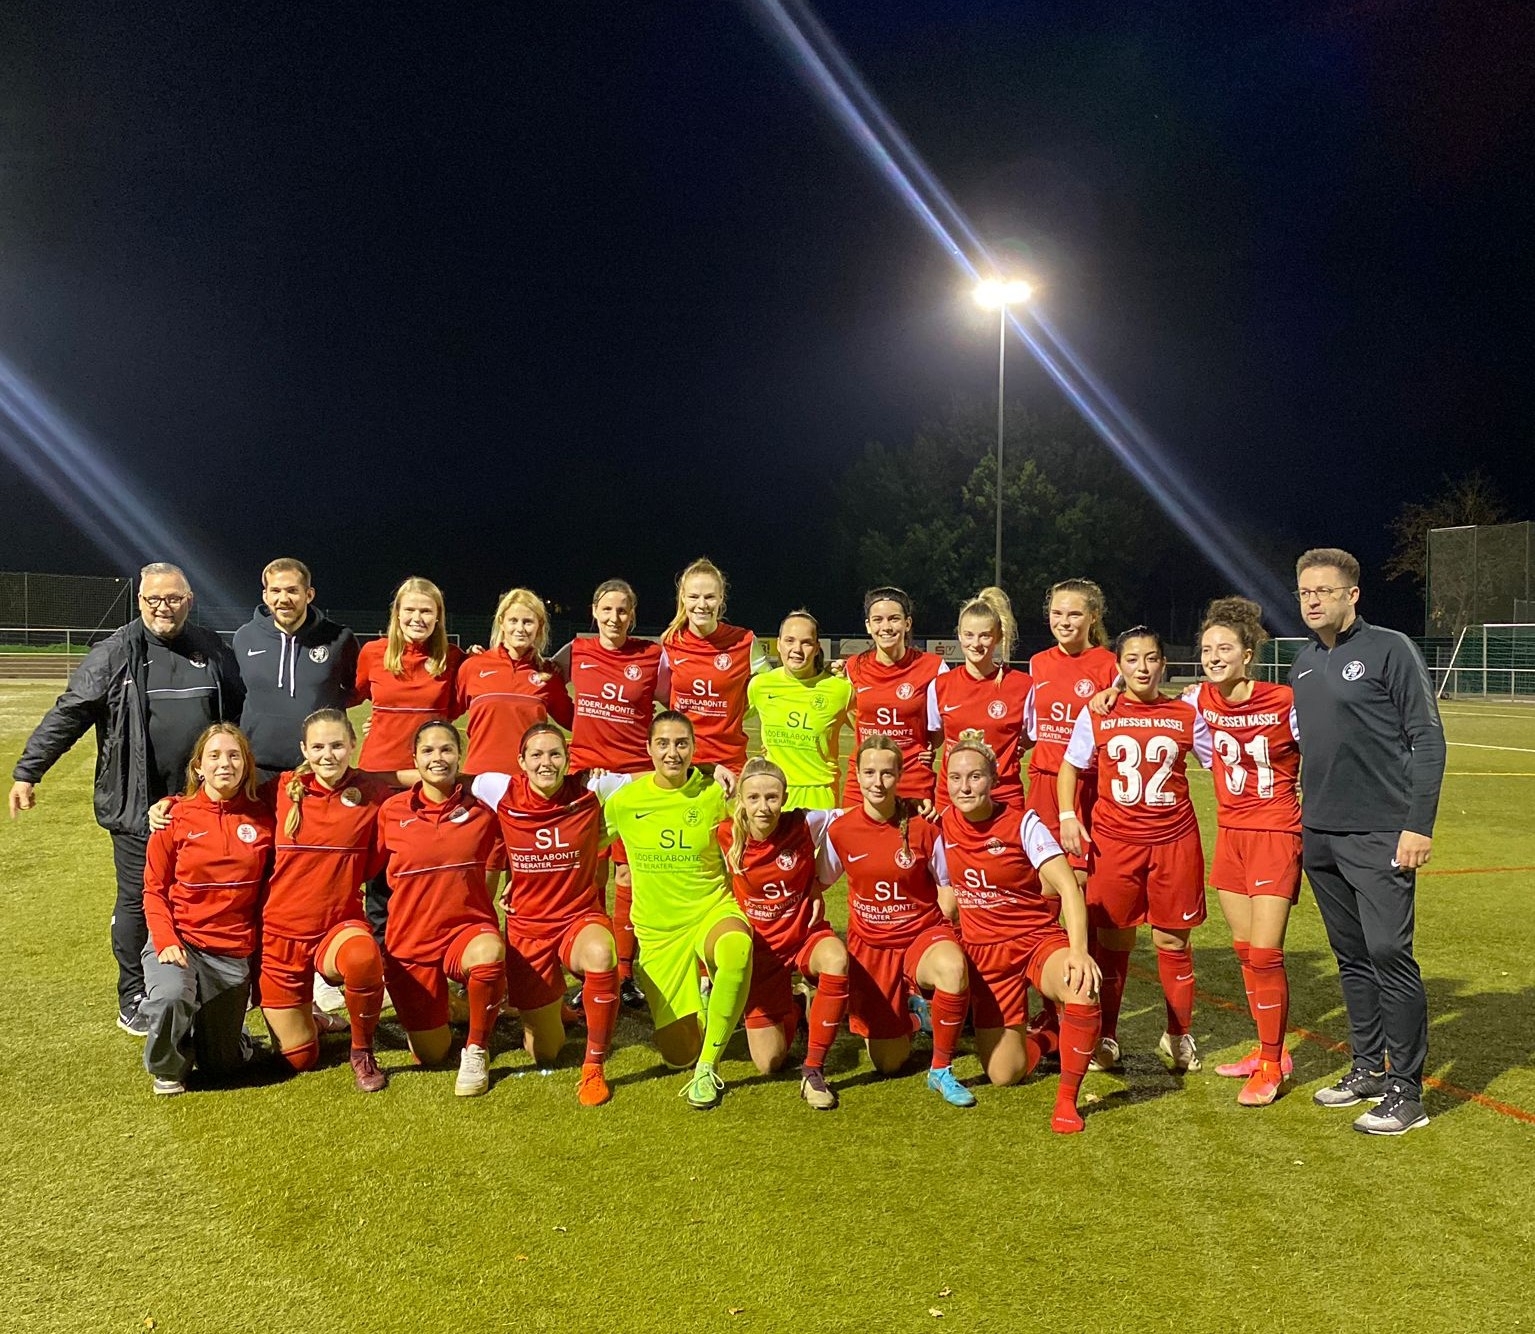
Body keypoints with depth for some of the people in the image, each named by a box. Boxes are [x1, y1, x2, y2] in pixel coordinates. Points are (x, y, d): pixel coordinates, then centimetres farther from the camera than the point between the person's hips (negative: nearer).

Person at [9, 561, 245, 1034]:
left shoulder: (213, 651, 7)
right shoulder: (115, 653, -4)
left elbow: (239, 714, 17)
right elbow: (67, 715, -4)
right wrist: (27, 771, -7)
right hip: (136, 806, -3)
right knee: (137, 900, 7)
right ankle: (133, 999, 20)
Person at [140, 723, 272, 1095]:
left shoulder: (262, 820, -2)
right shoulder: (176, 818, -4)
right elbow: (154, 889, -1)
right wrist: (165, 941, -14)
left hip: (233, 953, 1)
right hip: (179, 941, -1)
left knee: (221, 1064, 5)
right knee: (170, 998, -34)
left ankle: (215, 1022, 43)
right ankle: (167, 1068, 0)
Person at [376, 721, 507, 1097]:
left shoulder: (481, 811, -3)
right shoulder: (391, 811, -3)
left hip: (468, 927, -1)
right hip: (411, 939, 1)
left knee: (489, 953, -38)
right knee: (430, 1055, 2)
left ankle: (477, 1050, -12)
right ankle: (428, 1016, 39)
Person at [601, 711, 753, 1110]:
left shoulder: (715, 794, -7)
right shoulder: (624, 801, -4)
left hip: (712, 910, -2)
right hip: (657, 929, 2)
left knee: (736, 949, -40)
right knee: (676, 1055, 2)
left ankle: (708, 1068, -21)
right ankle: (696, 1004, 38)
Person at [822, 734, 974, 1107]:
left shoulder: (924, 826, -12)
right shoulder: (841, 830, -7)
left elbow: (949, 887, -1)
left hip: (924, 933, -2)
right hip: (870, 945, 2)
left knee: (952, 966, -39)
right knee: (888, 1063, 1)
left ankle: (941, 1070, -15)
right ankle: (905, 1012, 38)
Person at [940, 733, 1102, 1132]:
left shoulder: (1022, 823, -13)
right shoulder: (943, 827, -3)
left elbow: (1068, 887, -22)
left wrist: (1078, 950, -36)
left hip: (1037, 939, -3)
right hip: (983, 952, 3)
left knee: (1083, 989, -37)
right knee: (1004, 1074, -2)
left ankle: (1066, 1099, -15)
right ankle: (1038, 1035, 33)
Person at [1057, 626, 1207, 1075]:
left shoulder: (1186, 715, 1)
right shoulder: (1097, 714, 0)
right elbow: (1070, 765, 7)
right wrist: (1067, 815, -6)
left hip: (1175, 840, 0)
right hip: (1114, 840, 0)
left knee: (1172, 940, 7)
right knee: (1112, 939, 6)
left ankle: (1178, 1036, 26)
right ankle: (1105, 1037, 21)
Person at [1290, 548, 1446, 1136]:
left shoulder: (1390, 649, -6)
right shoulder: (1302, 664, 13)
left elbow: (1427, 740, -9)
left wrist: (1419, 825, -15)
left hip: (1380, 836, -7)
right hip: (1320, 837, 7)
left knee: (1388, 953, -7)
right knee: (1351, 956, 13)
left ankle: (1406, 1092, 4)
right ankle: (1368, 1069, 25)